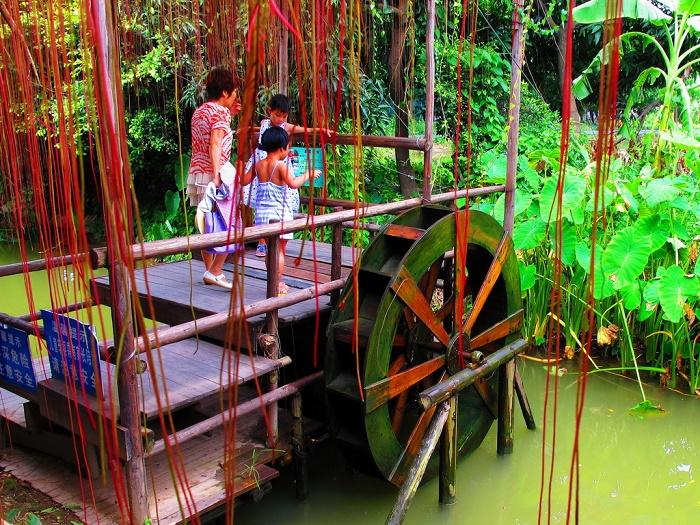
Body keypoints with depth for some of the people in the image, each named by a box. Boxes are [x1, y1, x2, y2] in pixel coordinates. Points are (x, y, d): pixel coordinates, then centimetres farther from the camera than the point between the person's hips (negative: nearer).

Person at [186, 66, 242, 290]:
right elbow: (215, 146, -20)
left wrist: (229, 114, 21)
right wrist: (217, 177, -27)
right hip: (214, 173, -8)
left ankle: (210, 271, 19)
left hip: (196, 173, 8)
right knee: (229, 224, -1)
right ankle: (215, 272, -4)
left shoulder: (199, 111, 15)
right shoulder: (220, 112, -10)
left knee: (206, 224, 13)